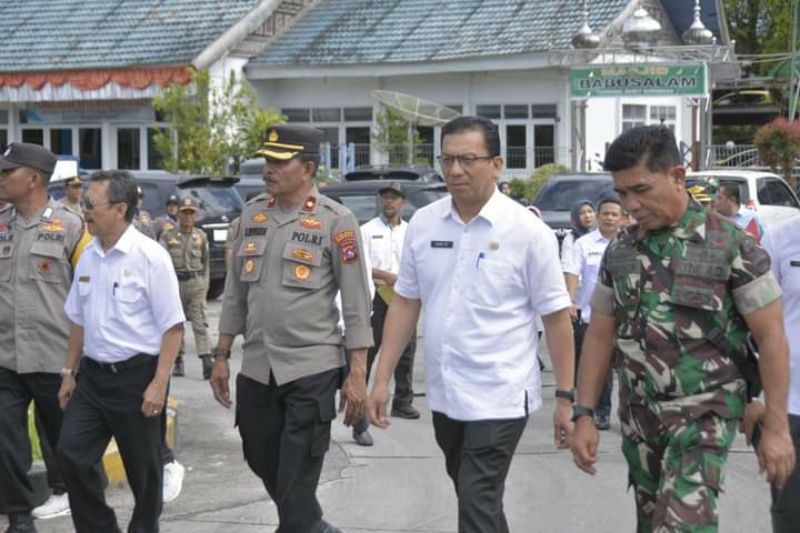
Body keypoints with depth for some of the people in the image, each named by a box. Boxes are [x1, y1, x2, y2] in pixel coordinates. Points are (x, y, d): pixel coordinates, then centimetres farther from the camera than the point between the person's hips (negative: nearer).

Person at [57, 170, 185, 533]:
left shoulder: (150, 257, -14)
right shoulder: (88, 257, 6)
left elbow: (172, 326, -14)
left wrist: (159, 383, -18)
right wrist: (69, 372, 16)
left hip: (137, 375, -6)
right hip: (92, 374, 6)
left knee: (142, 468, 6)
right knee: (71, 454, 1)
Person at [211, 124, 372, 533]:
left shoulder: (335, 221, -8)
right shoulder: (252, 214, 6)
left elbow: (356, 303, -7)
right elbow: (235, 292, 13)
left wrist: (357, 374, -10)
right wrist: (221, 356, 12)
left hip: (312, 370, -5)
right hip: (256, 369, 5)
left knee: (296, 483, -1)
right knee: (263, 463, 16)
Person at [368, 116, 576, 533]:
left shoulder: (528, 231, -10)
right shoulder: (422, 224, 2)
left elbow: (556, 318, -6)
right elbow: (405, 303, 9)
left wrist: (565, 398, -7)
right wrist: (382, 379, 5)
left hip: (499, 398, -5)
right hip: (443, 395, 5)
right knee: (475, 499, 21)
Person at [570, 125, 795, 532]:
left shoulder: (731, 246, -10)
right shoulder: (619, 251, 5)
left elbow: (770, 336, -8)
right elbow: (600, 335, 10)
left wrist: (776, 426, -10)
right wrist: (584, 414, 5)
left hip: (704, 411, -5)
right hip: (638, 413, 5)